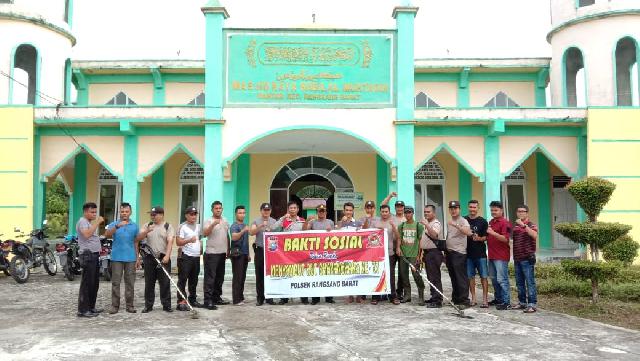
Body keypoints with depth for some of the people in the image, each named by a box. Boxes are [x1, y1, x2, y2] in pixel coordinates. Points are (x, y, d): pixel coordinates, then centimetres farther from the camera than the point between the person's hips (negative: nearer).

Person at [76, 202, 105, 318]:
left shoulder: (89, 222, 22)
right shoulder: (82, 221, -9)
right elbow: (86, 234, -28)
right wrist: (97, 222, -25)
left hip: (94, 255, 10)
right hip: (88, 256, -10)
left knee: (94, 283, 14)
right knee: (87, 283, -9)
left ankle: (91, 307, 22)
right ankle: (82, 310, -6)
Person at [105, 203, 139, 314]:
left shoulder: (135, 226, 9)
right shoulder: (114, 224, 3)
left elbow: (136, 242, 12)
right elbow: (107, 234, -17)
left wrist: (137, 257, 7)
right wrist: (117, 226, -33)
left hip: (130, 258, 2)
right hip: (117, 257, -1)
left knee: (130, 282, 5)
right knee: (115, 282, 1)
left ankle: (130, 305, 11)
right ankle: (115, 305, 7)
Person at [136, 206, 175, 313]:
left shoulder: (168, 227, 1)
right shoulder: (148, 226, 12)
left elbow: (170, 242, -8)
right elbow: (138, 239, 3)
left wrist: (167, 256, -21)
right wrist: (146, 231, -15)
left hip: (163, 258, -3)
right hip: (149, 257, 3)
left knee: (165, 283, -1)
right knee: (149, 283, 7)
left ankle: (166, 305, 6)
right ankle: (148, 305, 15)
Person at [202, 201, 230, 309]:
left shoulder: (225, 221, 13)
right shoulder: (209, 221, -5)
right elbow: (205, 233, -21)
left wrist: (228, 250, 17)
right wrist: (213, 224, -34)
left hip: (222, 253, 7)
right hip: (211, 253, -7)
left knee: (220, 277, 13)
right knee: (210, 278, -7)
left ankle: (217, 297, 23)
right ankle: (208, 301, -6)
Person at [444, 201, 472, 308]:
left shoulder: (462, 221, -8)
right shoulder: (450, 222, 18)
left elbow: (468, 232, -28)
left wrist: (456, 225, -37)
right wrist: (446, 252, 22)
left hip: (459, 253, -8)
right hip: (450, 253, 8)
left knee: (461, 278, -9)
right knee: (453, 278, 14)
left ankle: (464, 301, -7)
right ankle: (455, 299, 22)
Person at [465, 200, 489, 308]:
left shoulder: (482, 221, 1)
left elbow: (486, 237, -1)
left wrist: (479, 238, -19)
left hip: (480, 253, -2)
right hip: (468, 253, 3)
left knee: (484, 276, -3)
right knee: (470, 276, 7)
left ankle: (485, 299, 3)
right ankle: (473, 299, 16)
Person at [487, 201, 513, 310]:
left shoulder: (505, 223, -9)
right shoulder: (491, 222, 18)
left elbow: (505, 239, -18)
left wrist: (492, 233, -24)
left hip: (501, 257, -9)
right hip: (492, 255, 9)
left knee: (502, 279, -8)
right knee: (494, 279, 14)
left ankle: (506, 302, -4)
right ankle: (498, 299, 25)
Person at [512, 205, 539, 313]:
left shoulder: (531, 225, -5)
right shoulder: (515, 225, 14)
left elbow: (534, 235, -27)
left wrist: (523, 225, -31)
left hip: (527, 258, -7)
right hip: (517, 258, 7)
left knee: (530, 282, -5)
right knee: (519, 282, 13)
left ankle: (532, 304, -2)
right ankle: (522, 302, 22)